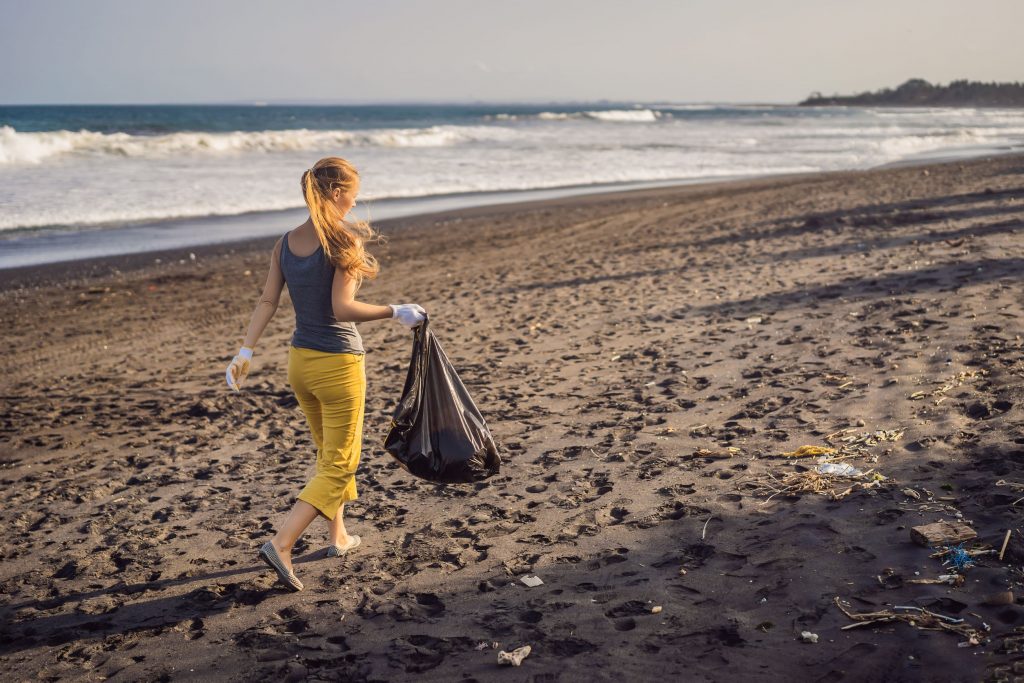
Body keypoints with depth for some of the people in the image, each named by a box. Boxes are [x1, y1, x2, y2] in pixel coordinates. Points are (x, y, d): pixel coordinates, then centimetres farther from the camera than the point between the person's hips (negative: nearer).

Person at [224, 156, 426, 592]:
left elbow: (267, 301, 0)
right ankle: (280, 544, -9)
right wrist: (396, 312, -16)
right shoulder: (344, 242, -17)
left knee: (329, 454, 25)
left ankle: (339, 537, 36)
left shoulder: (285, 243, 3)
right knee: (339, 466, 3)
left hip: (299, 361, 7)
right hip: (338, 364, -7)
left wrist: (246, 351, 1)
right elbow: (342, 309, -23)